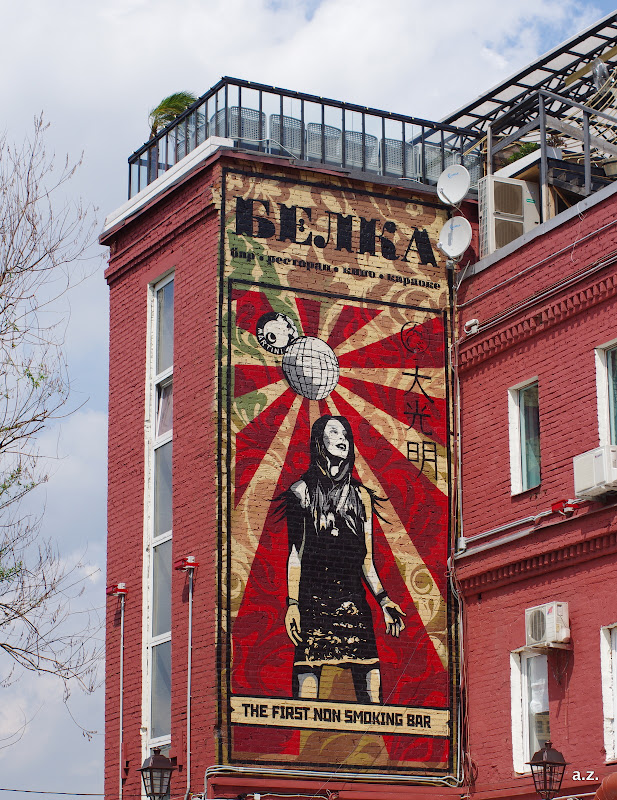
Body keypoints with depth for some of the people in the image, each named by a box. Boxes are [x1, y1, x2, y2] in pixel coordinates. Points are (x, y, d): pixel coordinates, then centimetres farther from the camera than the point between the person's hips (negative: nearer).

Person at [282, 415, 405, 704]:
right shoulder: (303, 491, 11)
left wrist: (383, 600, 6)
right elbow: (295, 553, 6)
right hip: (313, 600, -3)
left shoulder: (360, 495, 19)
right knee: (308, 675, -12)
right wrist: (292, 603, -3)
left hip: (353, 600, 3)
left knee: (370, 677, -9)